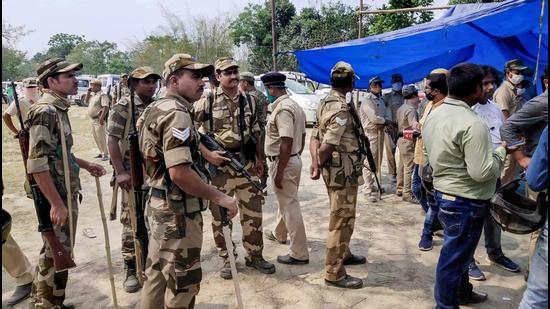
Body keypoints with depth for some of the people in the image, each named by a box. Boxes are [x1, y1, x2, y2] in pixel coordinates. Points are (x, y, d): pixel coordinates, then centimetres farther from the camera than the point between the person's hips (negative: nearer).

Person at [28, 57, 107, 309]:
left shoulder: (58, 109, 10)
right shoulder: (45, 112, -19)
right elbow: (37, 164, -25)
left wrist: (86, 165, 16)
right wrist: (57, 204, -25)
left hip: (66, 193, 10)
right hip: (58, 196, -10)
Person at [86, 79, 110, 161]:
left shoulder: (102, 95, -13)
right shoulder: (93, 95, 16)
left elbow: (105, 107, -23)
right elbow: (86, 101, 24)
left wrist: (102, 117, -31)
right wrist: (88, 92, 13)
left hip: (99, 119, -10)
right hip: (93, 119, 10)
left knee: (101, 137, -9)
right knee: (96, 137, 15)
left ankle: (105, 154, -5)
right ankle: (101, 152, 24)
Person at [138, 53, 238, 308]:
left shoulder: (155, 108, 11)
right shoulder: (176, 114, -20)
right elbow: (179, 173, -28)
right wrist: (219, 197, -20)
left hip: (159, 204, 10)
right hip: (178, 211, -10)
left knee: (157, 276, 21)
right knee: (183, 281, 5)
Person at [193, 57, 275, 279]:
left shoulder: (249, 101, 7)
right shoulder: (206, 102, -6)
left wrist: (260, 159, 12)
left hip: (246, 164, 3)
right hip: (219, 166, -3)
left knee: (253, 211, 9)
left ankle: (255, 255, 26)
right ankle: (227, 259, 24)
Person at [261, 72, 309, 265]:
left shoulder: (282, 108, -20)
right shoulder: (294, 105, 12)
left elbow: (286, 143, -26)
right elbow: (302, 137, 16)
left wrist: (279, 172, -23)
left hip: (284, 162, -10)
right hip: (294, 160, 11)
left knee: (290, 206, -3)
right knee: (286, 200, 25)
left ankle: (299, 254, 5)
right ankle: (279, 234, 46)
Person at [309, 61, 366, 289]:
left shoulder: (325, 103, 10)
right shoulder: (342, 109, -21)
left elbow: (315, 137, 6)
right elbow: (328, 146, -26)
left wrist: (316, 163, -5)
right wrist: (319, 166, -8)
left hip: (334, 170, 10)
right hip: (343, 171, -10)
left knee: (341, 217, 24)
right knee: (342, 220, -1)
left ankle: (343, 254, 41)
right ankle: (334, 273, 8)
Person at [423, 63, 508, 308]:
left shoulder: (435, 115, 4)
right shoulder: (472, 124, -25)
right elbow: (481, 172, -25)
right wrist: (501, 151, -10)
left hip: (444, 193, 9)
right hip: (465, 201, -9)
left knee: (459, 251, 25)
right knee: (454, 256, 6)